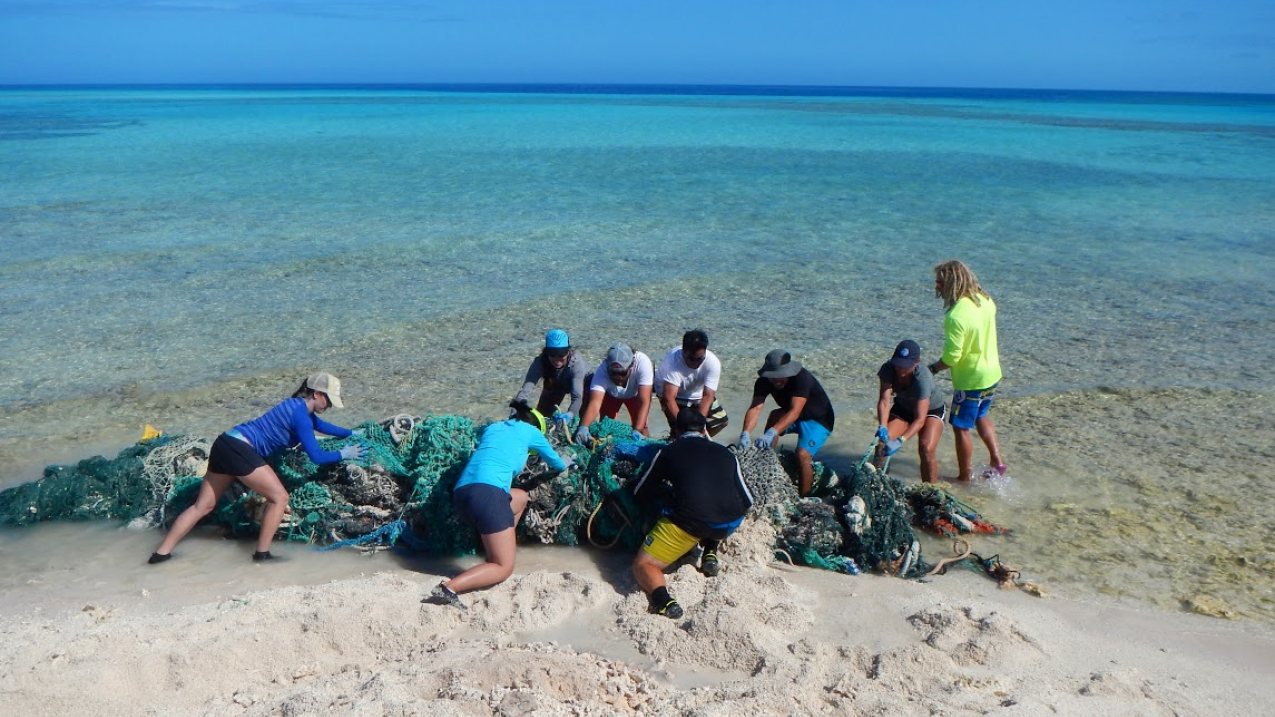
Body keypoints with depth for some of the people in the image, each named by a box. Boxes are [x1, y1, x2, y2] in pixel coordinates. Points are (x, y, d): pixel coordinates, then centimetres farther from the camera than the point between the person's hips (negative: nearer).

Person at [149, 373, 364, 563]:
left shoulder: (298, 405, 15)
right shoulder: (300, 415, -13)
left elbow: (322, 425, 35)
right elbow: (316, 456, -13)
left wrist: (351, 433, 38)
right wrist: (343, 454, 1)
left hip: (225, 444, 10)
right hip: (240, 450, -10)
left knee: (203, 505, 14)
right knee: (279, 497, -4)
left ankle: (162, 552, 17)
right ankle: (262, 553, 0)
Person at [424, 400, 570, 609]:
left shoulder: (492, 427, 30)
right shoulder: (530, 430, 17)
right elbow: (558, 464, 32)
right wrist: (566, 462, 53)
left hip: (460, 493, 7)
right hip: (488, 492, -7)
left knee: (521, 497, 31)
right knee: (504, 568, 0)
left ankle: (501, 548, 22)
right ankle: (449, 588, -20)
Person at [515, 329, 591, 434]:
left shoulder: (576, 362, -43)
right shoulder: (540, 362, -37)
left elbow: (577, 396, -51)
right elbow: (526, 388, -44)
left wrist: (570, 414, -71)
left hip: (579, 383, -2)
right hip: (554, 386, 2)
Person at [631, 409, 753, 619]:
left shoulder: (668, 452, 17)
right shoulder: (726, 454, 23)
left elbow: (642, 494, 24)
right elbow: (747, 502, 25)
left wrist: (666, 491, 44)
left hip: (687, 520, -3)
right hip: (729, 525, 3)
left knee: (642, 565, 12)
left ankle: (662, 599, -18)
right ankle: (709, 554, 18)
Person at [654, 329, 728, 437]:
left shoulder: (713, 362, -28)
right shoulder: (672, 361, -37)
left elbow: (708, 396, -31)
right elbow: (669, 398, -41)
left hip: (697, 394, 4)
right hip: (675, 396, -4)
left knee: (721, 420, -1)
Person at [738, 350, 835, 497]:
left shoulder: (802, 378, -34)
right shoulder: (763, 381, -18)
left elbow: (795, 412, -44)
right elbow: (755, 408, -29)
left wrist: (772, 433, -57)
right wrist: (745, 434, -46)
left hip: (818, 420, -6)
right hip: (789, 417, 6)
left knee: (802, 455, -28)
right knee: (775, 416, -24)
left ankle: (803, 499, -14)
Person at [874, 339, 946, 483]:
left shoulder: (923, 378, -38)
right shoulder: (888, 369, -28)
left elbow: (920, 419, -40)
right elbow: (884, 400, -32)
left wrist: (901, 441, -52)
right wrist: (882, 428, -49)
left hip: (931, 409, -4)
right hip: (903, 408, 4)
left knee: (927, 449, -25)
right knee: (882, 442, -13)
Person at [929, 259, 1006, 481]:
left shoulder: (955, 317, -29)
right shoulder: (985, 300, -4)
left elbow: (951, 357, -25)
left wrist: (933, 369, -7)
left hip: (970, 380, -8)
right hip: (992, 374, 8)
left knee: (961, 428, 8)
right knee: (981, 416, 30)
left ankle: (965, 477, 20)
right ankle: (997, 460, 30)